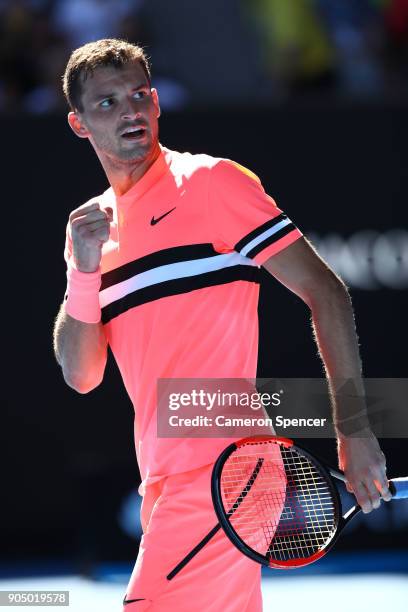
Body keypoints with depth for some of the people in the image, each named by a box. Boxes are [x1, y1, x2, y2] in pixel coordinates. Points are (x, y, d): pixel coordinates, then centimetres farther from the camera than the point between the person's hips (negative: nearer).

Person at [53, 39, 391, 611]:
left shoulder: (213, 183, -3)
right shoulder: (92, 225, 15)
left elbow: (325, 291, -5)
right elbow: (81, 375, 9)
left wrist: (353, 431, -9)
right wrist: (83, 271, -6)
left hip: (225, 472, -7)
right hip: (166, 482, 7)